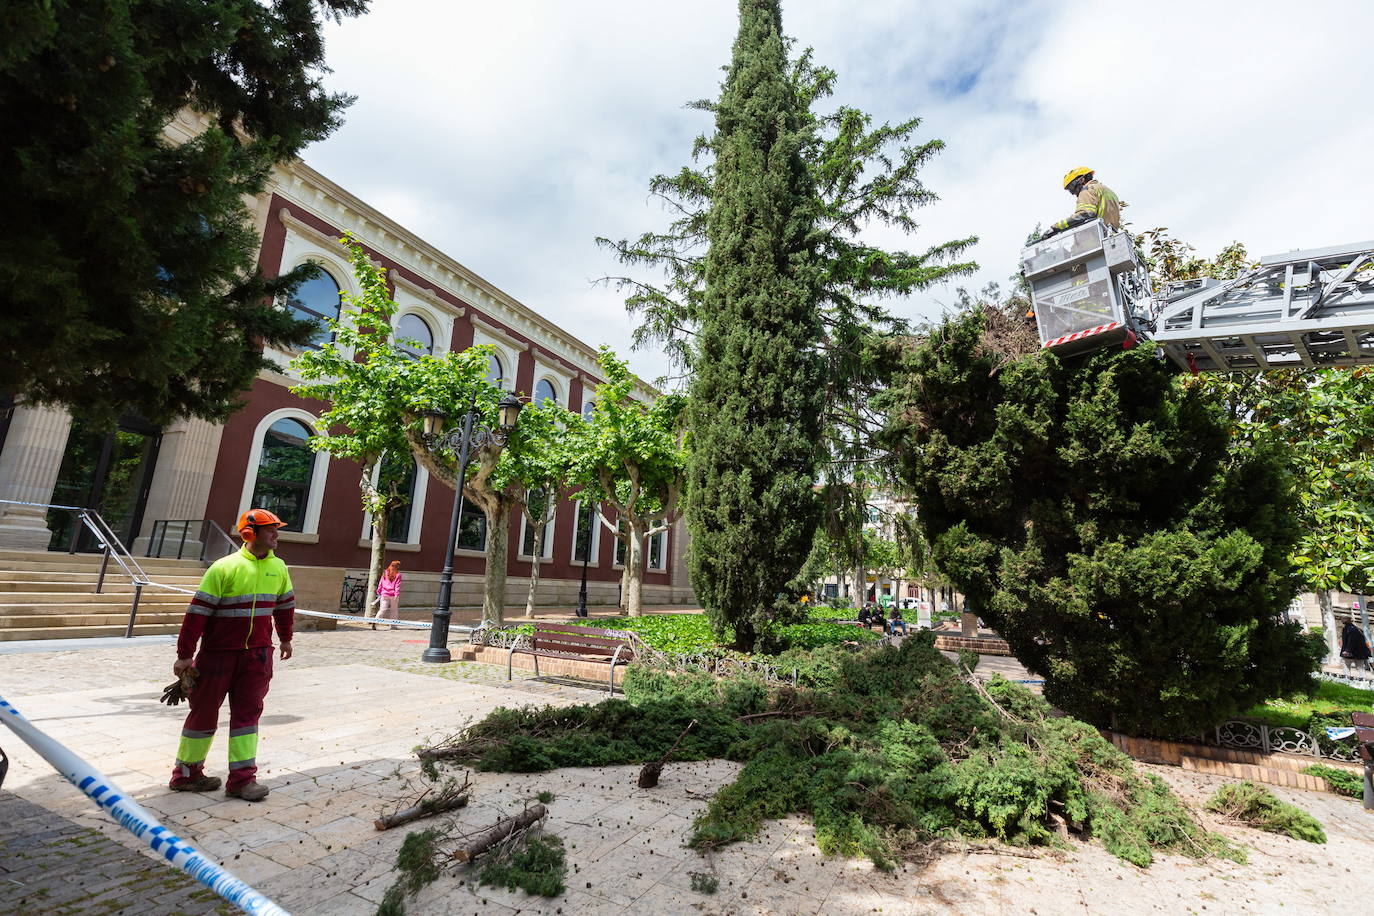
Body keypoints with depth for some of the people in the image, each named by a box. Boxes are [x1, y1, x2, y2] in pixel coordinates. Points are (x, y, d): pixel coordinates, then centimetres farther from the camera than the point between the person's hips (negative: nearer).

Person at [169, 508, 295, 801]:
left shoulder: (278, 567, 3)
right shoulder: (224, 568, -14)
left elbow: (285, 605, 16)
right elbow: (198, 611, -12)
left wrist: (285, 639, 24)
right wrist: (184, 654, -10)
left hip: (257, 654, 4)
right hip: (218, 653, -4)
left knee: (248, 712, 5)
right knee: (205, 711, 11)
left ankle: (241, 778, 11)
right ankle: (185, 774, 29)